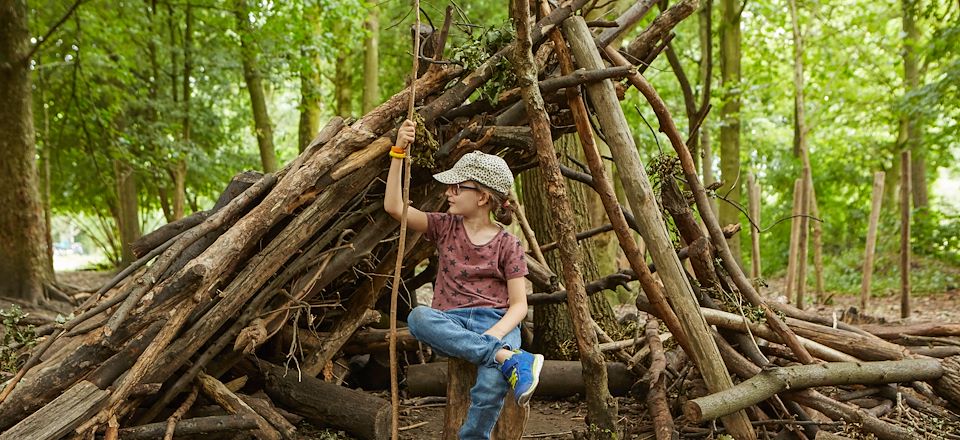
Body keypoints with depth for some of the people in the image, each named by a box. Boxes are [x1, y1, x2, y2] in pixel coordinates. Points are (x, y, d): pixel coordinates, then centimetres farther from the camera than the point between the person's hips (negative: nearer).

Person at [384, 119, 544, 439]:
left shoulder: (508, 244, 3)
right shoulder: (445, 228, 11)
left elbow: (519, 304, -1)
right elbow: (394, 206, 1)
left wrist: (491, 336, -20)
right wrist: (399, 152, -5)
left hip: (495, 322, -2)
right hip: (452, 322, 3)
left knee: (493, 379, -37)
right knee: (418, 317, -35)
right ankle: (511, 359, -38)